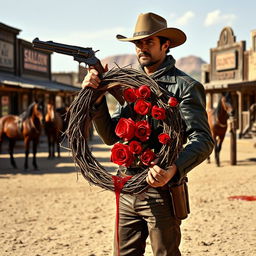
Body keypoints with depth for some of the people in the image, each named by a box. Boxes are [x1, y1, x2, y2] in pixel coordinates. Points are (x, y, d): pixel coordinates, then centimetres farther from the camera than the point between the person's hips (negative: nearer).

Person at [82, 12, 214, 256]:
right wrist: (96, 98, -8)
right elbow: (111, 136, 8)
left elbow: (203, 140, -14)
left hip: (160, 191, -6)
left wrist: (174, 169, -33)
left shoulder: (185, 86, -5)